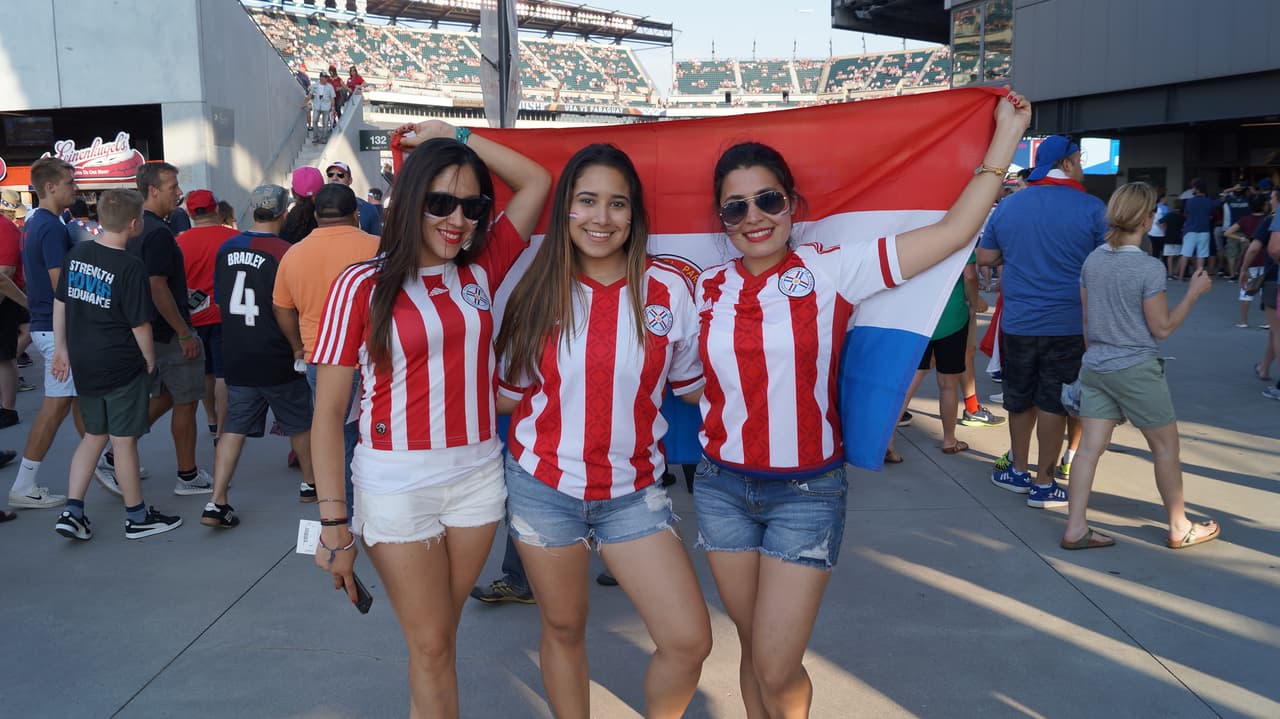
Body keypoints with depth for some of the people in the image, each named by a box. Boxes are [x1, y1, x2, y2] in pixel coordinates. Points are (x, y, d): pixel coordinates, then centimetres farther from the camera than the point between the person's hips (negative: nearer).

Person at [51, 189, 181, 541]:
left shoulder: (76, 254, 3)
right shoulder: (130, 267, -18)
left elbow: (60, 302, 10)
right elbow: (140, 324, -15)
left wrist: (62, 348, 18)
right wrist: (150, 362, 0)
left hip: (83, 364, 7)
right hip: (122, 367, -7)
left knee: (94, 435, 19)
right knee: (123, 440, 4)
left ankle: (71, 512, 15)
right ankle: (137, 517, 16)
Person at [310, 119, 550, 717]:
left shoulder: (480, 272, 4)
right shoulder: (364, 286, -8)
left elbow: (536, 181, 9)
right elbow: (328, 411, -8)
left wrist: (452, 136, 6)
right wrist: (333, 522, -11)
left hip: (477, 474, 4)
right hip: (398, 483, -3)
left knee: (438, 638, 15)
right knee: (432, 645, 5)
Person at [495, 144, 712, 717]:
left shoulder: (668, 290, -6)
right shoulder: (538, 292, -3)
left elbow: (694, 387, 3)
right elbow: (509, 394, 6)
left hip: (633, 493, 0)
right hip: (545, 488, 1)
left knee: (690, 641, -5)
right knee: (564, 630, 15)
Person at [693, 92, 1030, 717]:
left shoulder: (831, 269, -8)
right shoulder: (708, 287, 3)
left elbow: (953, 231, -12)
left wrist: (1007, 134, -9)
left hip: (806, 493, -3)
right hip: (722, 487, 3)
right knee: (755, 650, 16)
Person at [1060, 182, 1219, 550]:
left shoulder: (1092, 260, 2)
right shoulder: (1150, 268, -16)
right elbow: (1162, 328, -10)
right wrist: (1194, 292, -1)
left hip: (1095, 366, 6)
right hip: (1136, 369, -5)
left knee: (1090, 447, 5)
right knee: (1165, 445, 11)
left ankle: (1075, 528, 4)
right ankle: (1179, 528, 24)